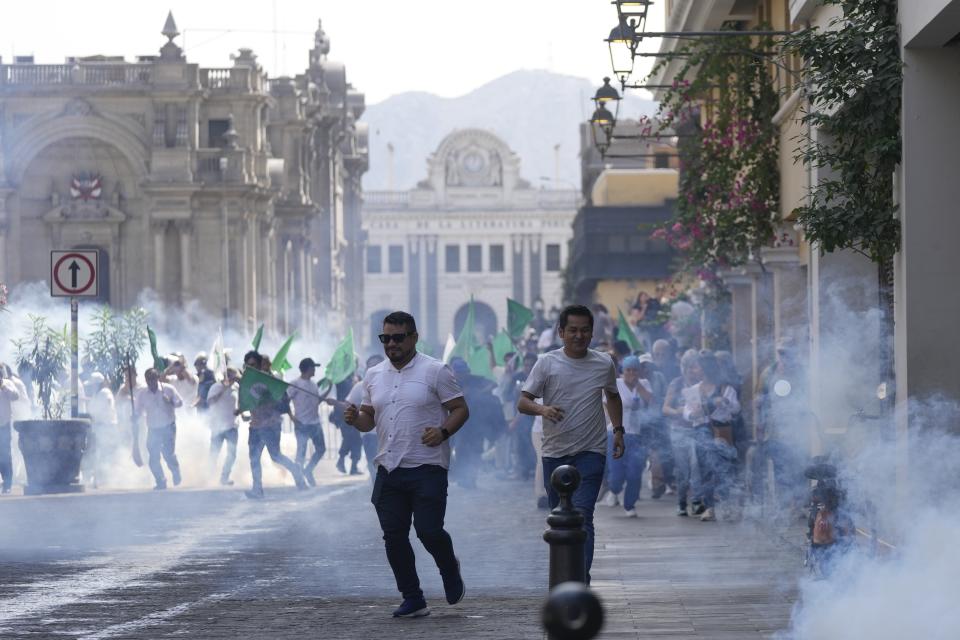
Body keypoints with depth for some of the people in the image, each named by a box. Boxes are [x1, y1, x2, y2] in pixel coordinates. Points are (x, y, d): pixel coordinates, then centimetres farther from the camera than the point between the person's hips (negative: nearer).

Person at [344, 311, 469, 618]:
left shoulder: (435, 371, -3)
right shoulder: (374, 375, 13)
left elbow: (460, 409, -2)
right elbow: (370, 417, 20)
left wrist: (443, 431, -20)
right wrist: (356, 419, -3)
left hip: (427, 469, -5)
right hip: (389, 469, 5)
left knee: (428, 530, -9)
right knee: (394, 536, 2)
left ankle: (450, 570, 24)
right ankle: (413, 600, 12)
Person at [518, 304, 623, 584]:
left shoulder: (604, 364, 4)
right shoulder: (547, 363, -2)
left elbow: (613, 396, 24)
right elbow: (522, 402, -5)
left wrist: (618, 430, 13)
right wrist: (542, 409, -26)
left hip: (591, 453, -1)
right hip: (555, 453, 1)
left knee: (582, 516, -16)